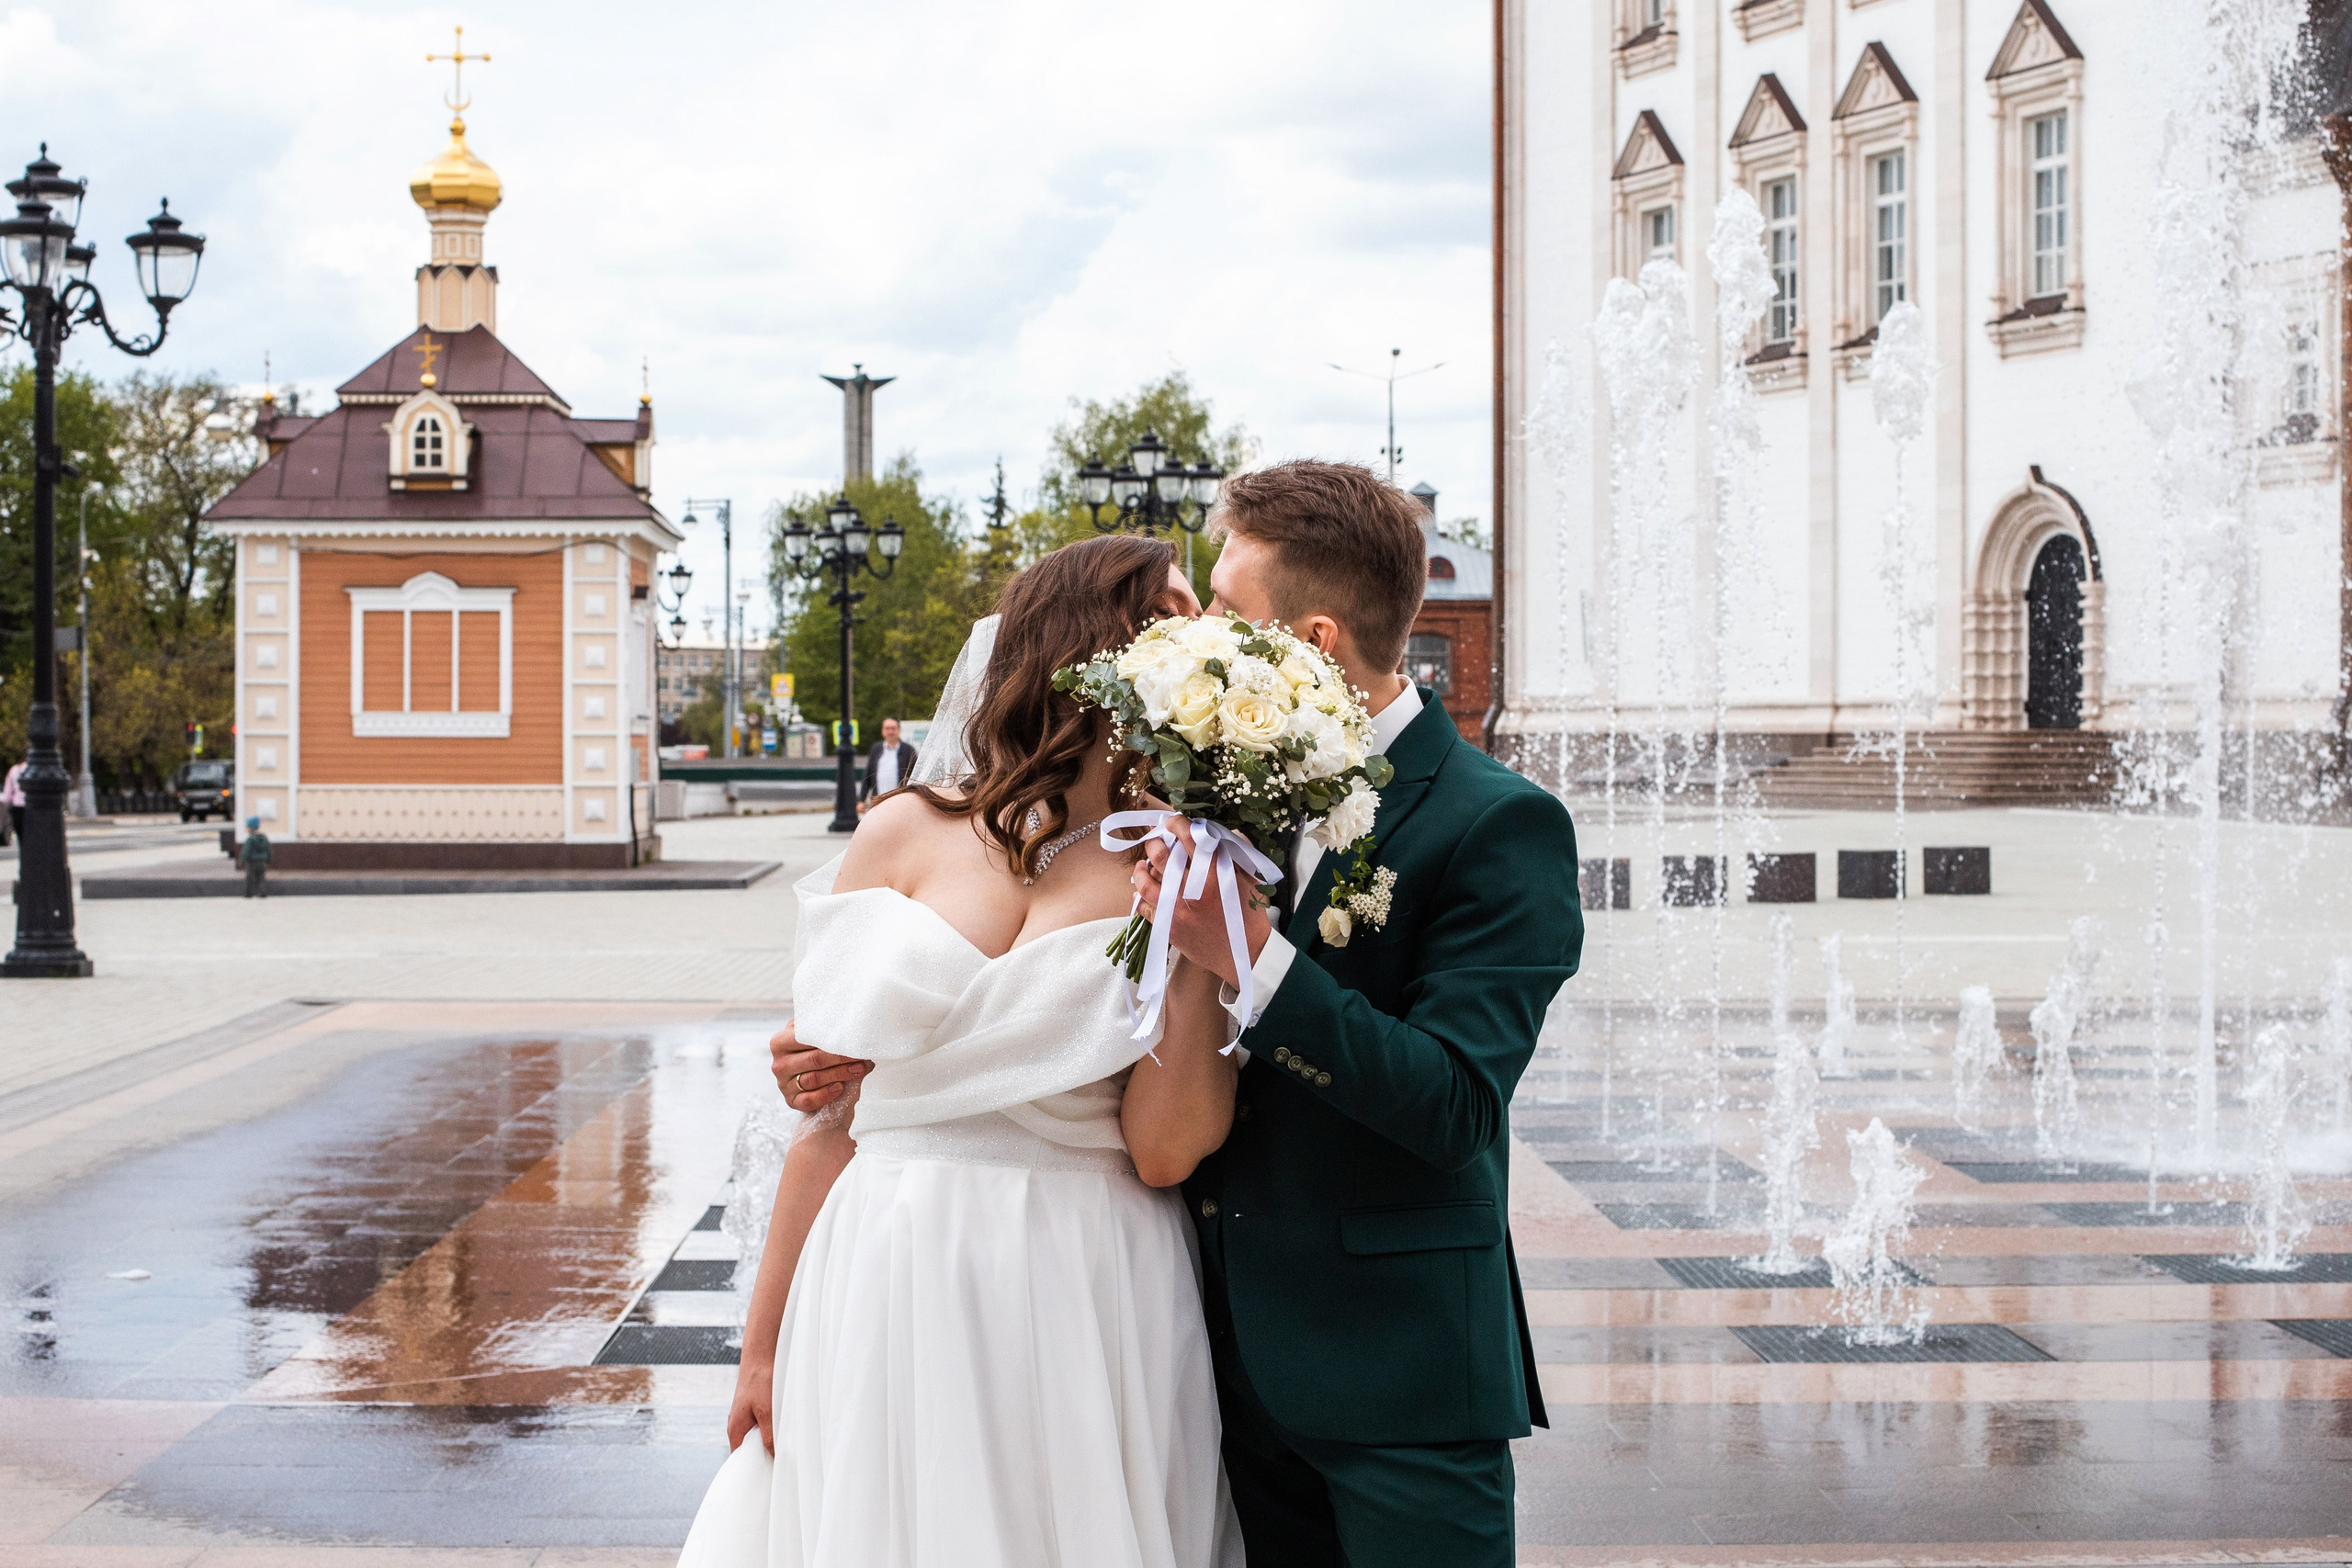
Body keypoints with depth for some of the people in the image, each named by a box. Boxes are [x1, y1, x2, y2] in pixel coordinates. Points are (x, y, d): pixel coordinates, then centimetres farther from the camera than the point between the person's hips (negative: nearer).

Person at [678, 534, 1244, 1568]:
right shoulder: (907, 835, 2)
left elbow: (1163, 1153, -7)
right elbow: (832, 1109, 4)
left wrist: (1199, 952, -15)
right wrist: (765, 1344, 6)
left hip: (1089, 1321, 0)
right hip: (896, 1299, 0)